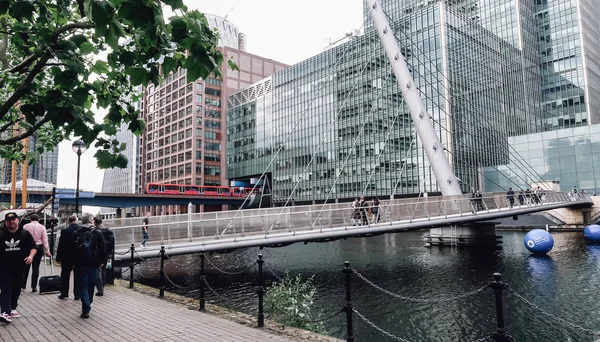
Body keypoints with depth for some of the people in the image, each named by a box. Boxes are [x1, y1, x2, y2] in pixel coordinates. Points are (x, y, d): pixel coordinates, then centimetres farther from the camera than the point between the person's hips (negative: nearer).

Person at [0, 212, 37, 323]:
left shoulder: (25, 234, 0)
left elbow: (33, 247, 0)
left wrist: (31, 256, -18)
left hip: (19, 267, 1)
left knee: (16, 289, 13)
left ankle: (12, 308, 27)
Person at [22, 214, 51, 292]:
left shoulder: (25, 226, 1)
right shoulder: (42, 227, 0)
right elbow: (45, 240, -3)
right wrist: (47, 251, 0)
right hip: (38, 247, 0)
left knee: (26, 267, 11)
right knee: (36, 267, 3)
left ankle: (23, 284, 18)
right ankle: (34, 287, 5)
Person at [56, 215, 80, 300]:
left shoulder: (65, 231, -12)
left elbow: (61, 246, -10)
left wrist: (59, 258, -2)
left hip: (67, 257, -2)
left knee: (65, 276, 13)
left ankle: (64, 294, 19)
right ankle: (77, 295, 12)